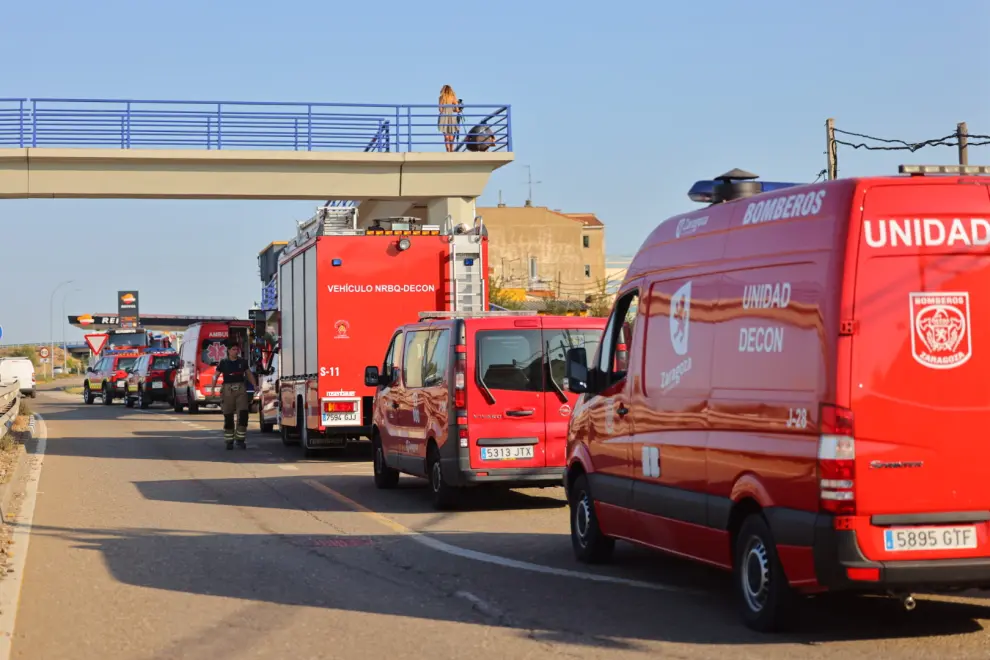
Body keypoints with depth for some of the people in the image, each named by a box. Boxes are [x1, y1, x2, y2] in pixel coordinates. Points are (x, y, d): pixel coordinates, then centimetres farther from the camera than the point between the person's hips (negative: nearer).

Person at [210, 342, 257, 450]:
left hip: (241, 389, 2)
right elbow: (216, 375, 4)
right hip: (228, 390, -2)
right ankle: (229, 441, 11)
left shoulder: (242, 362, 9)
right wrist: (213, 387, -11)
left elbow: (249, 374, 17)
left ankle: (240, 440, -1)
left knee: (243, 414, -9)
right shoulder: (223, 363, 2)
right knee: (228, 417, 2)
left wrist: (255, 385, 4)